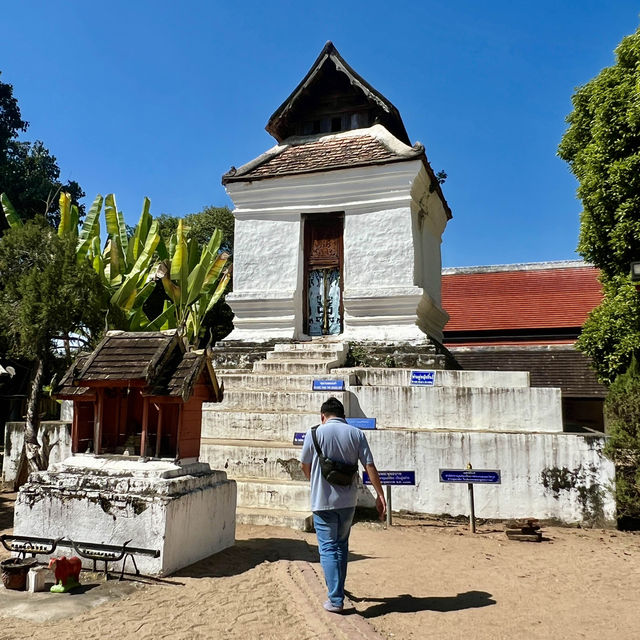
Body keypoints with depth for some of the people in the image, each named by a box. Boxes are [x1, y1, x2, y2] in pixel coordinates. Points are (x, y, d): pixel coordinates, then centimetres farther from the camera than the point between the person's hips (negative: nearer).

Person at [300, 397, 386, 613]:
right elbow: (370, 467, -4)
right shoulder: (356, 434, -1)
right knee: (341, 545, 21)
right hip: (348, 500, 3)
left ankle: (336, 600, 2)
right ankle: (338, 588, 35)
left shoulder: (314, 433, -6)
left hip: (322, 500, -3)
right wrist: (380, 495, 1)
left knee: (328, 548, 5)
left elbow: (305, 466, 5)